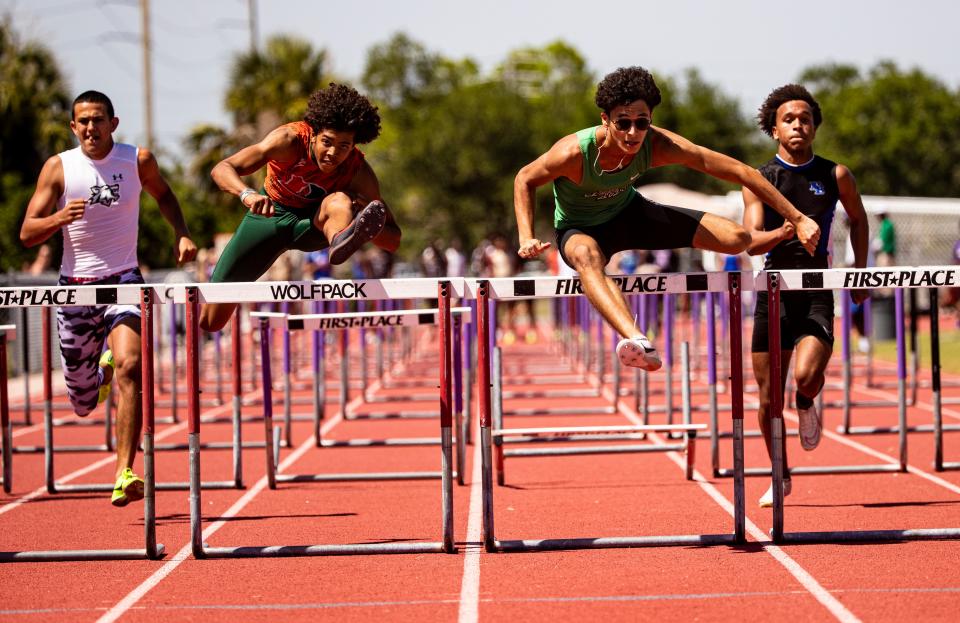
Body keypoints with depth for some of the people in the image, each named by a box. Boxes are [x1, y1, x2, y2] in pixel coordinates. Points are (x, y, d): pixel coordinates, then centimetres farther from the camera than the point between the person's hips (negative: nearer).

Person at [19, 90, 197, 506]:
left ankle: (125, 473, -29)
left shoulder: (138, 161, -1)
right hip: (75, 286, 1)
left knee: (129, 366, -28)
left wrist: (182, 234, 4)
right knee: (82, 404, 10)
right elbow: (27, 234, -4)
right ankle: (102, 367, 49)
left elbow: (163, 194, 21)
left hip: (123, 281, -1)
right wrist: (61, 218, -24)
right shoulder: (58, 168, -4)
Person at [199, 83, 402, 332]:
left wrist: (366, 226, -46)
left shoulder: (359, 172, -26)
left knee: (339, 201, -38)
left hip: (315, 224, 0)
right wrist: (248, 195, -56)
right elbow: (222, 169, -35)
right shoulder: (290, 139, -29)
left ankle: (341, 241, -73)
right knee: (210, 322, -2)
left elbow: (393, 241, -24)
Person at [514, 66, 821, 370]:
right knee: (586, 256, -46)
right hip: (580, 229, -4)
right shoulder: (574, 153, -33)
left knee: (737, 238, -9)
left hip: (630, 214, 4)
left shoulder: (658, 145, -26)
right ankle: (639, 342, -64)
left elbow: (738, 170, -23)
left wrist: (798, 219, -23)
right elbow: (525, 179, -12)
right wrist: (527, 238, -25)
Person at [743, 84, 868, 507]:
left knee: (807, 375, -24)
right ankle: (780, 476, 24)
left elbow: (858, 220, 21)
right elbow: (751, 242, -9)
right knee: (769, 396, 4)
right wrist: (782, 232, -29)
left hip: (817, 292, -1)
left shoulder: (835, 176, 3)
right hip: (774, 292, 1)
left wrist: (860, 272, 14)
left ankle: (807, 404, 15)